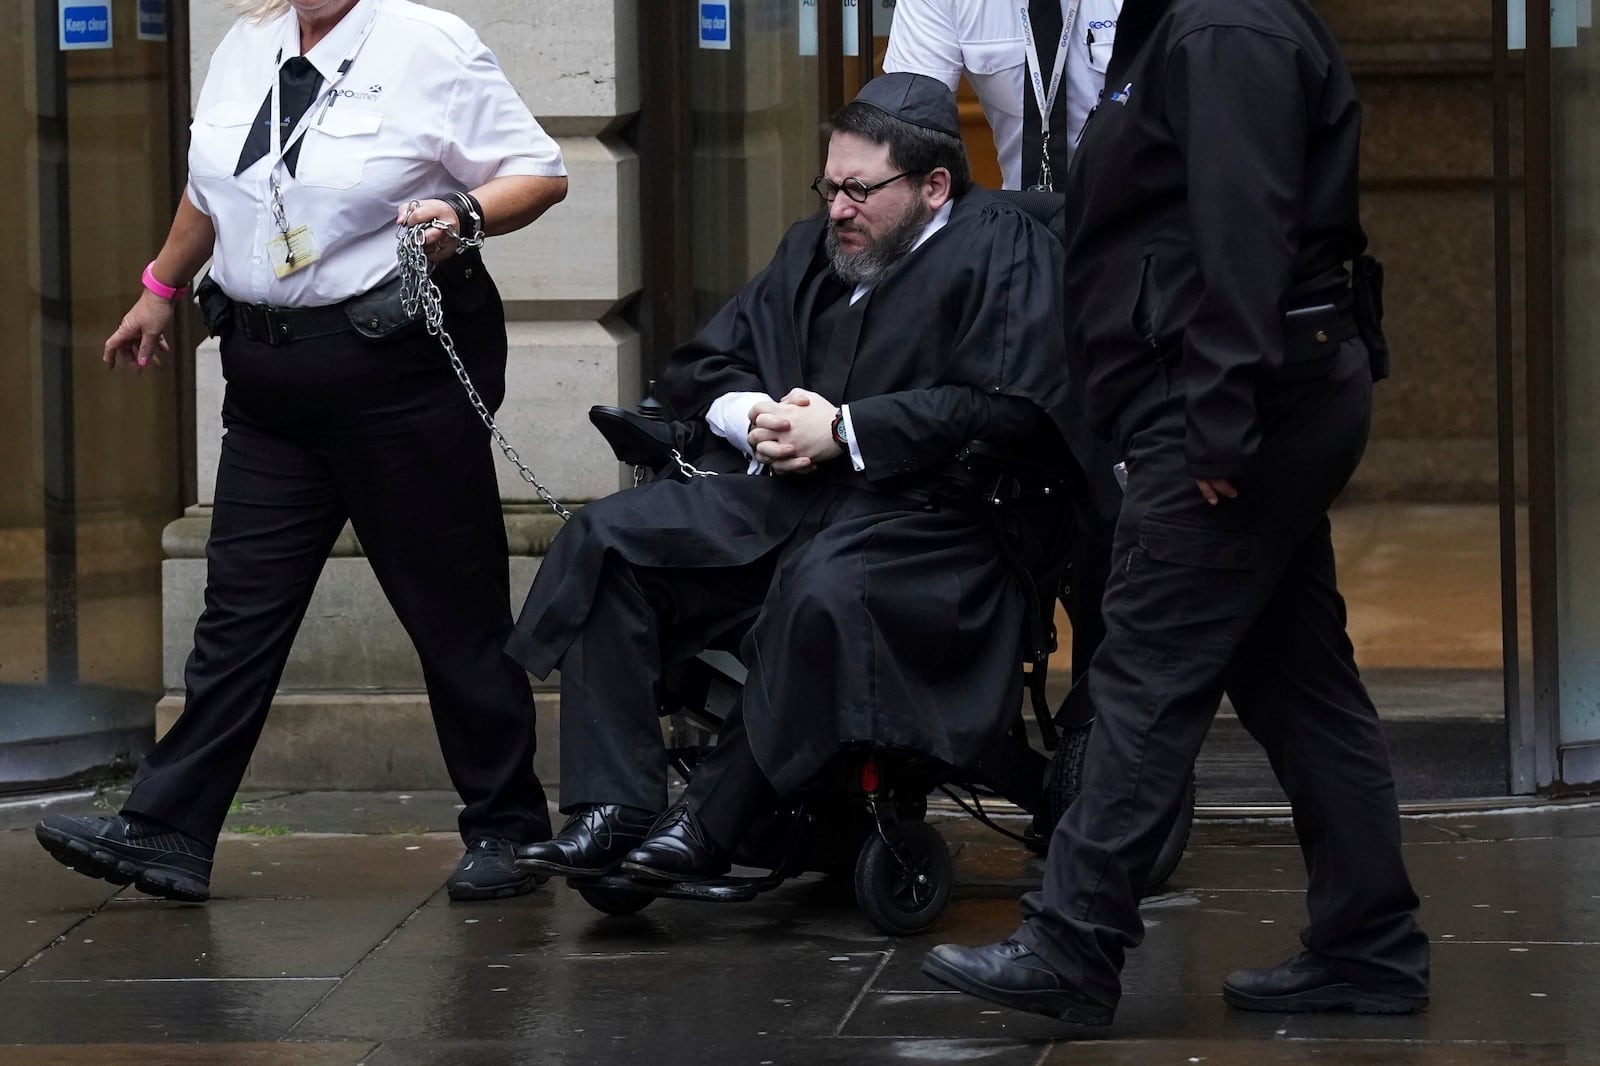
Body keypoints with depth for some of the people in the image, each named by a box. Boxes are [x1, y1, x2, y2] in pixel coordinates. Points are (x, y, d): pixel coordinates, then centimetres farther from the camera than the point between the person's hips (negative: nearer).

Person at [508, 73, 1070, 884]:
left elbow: (1013, 409, -16)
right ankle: (612, 809, -18)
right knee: (603, 541, -10)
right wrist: (756, 415, 3)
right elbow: (697, 367, 28)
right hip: (784, 492, 8)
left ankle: (711, 823, -28)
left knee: (822, 590, -39)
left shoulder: (1001, 250, -1)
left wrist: (843, 430, -14)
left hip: (923, 506, -7)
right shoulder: (814, 247, 23)